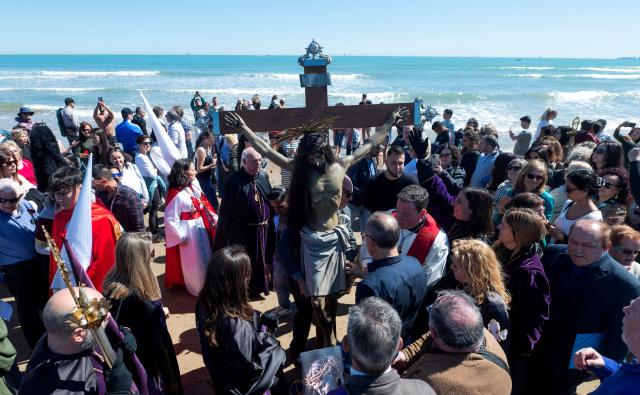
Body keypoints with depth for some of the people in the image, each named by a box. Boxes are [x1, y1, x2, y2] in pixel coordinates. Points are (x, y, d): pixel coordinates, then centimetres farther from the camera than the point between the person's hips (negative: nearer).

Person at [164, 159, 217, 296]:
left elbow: (204, 205, 9)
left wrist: (215, 218, 2)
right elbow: (170, 219, -21)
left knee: (204, 257, 22)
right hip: (188, 231, -8)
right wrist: (180, 237, -16)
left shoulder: (193, 187, 0)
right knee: (193, 262, 9)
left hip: (200, 227, 8)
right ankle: (197, 288, 30)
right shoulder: (176, 194, -23)